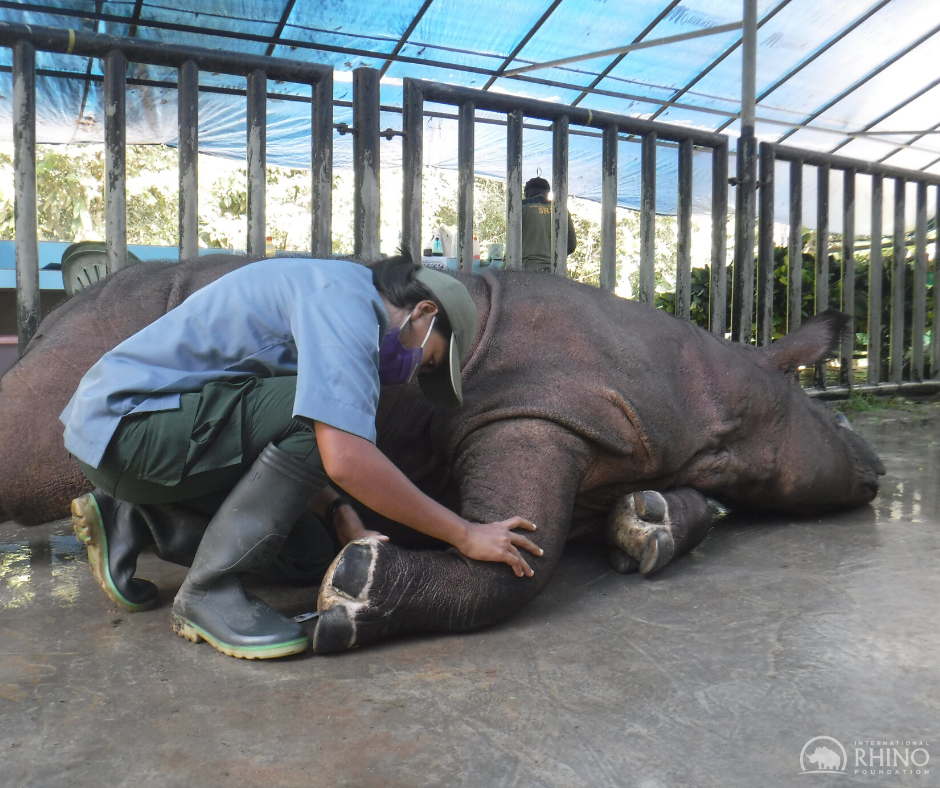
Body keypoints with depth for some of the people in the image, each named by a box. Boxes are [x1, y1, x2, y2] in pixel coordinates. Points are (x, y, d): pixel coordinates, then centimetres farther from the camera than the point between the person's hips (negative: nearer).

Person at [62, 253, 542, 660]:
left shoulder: (332, 294, 13)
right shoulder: (346, 299, -19)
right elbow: (345, 458, -32)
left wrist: (340, 515, 0)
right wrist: (465, 535, -23)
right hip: (120, 425, -10)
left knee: (307, 551, 8)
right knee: (316, 414, -26)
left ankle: (129, 523, 16)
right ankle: (208, 592, -14)